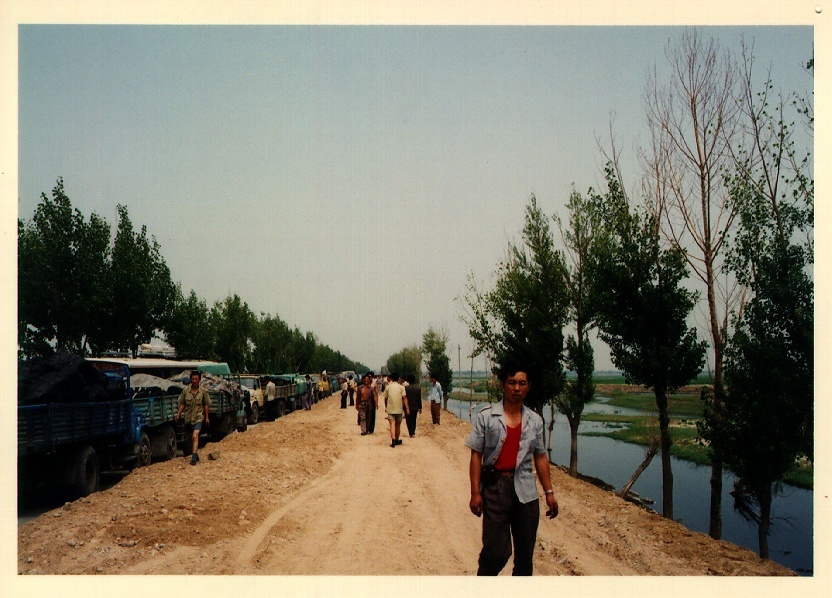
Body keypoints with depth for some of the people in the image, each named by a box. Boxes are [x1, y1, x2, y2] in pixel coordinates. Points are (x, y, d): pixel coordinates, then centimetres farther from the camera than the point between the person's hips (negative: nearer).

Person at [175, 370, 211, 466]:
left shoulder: (203, 391, -2)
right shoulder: (185, 390, 1)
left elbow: (206, 405, 6)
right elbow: (182, 404, 7)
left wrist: (207, 417, 7)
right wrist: (178, 415, 1)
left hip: (198, 417, -3)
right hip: (188, 417, 3)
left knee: (195, 436, -19)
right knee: (192, 438, 15)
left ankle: (194, 458, -23)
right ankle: (196, 455, 31)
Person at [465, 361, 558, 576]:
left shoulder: (535, 420, 8)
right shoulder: (486, 417, -2)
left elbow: (540, 457, 13)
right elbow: (476, 456, -2)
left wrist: (549, 492, 9)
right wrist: (475, 492, -8)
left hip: (526, 491, 4)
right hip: (495, 487, -3)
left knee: (525, 552, 8)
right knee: (496, 552, -5)